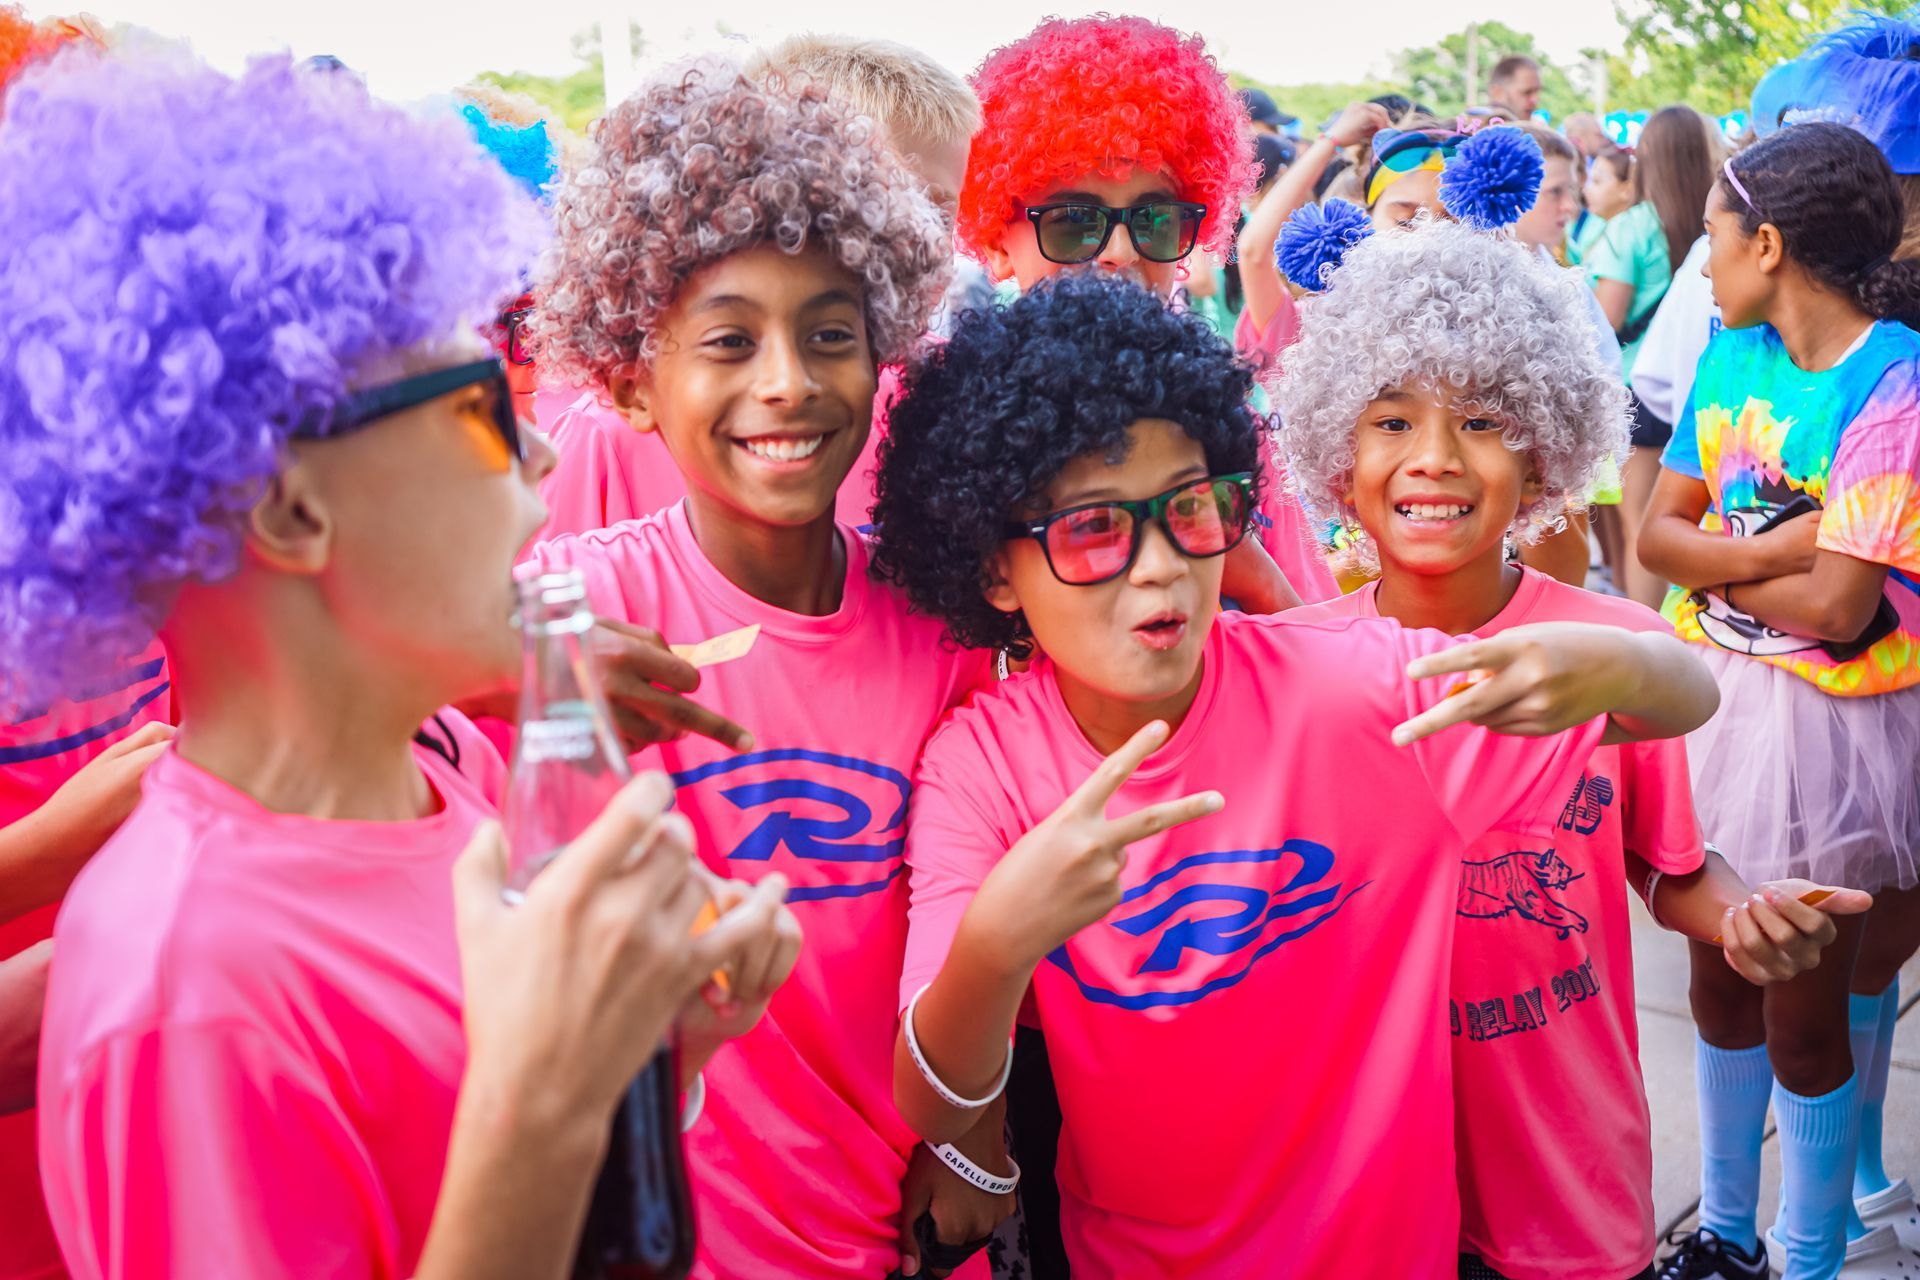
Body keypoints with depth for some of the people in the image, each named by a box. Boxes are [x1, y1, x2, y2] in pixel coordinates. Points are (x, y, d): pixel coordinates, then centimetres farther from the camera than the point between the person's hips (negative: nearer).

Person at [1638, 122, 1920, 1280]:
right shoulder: (1733, 352, 2)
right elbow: (1657, 531, 0)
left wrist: (1715, 557, -10)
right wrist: (1777, 548, -15)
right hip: (1718, 693, 6)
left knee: (1805, 1007, 7)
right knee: (1720, 978, 17)